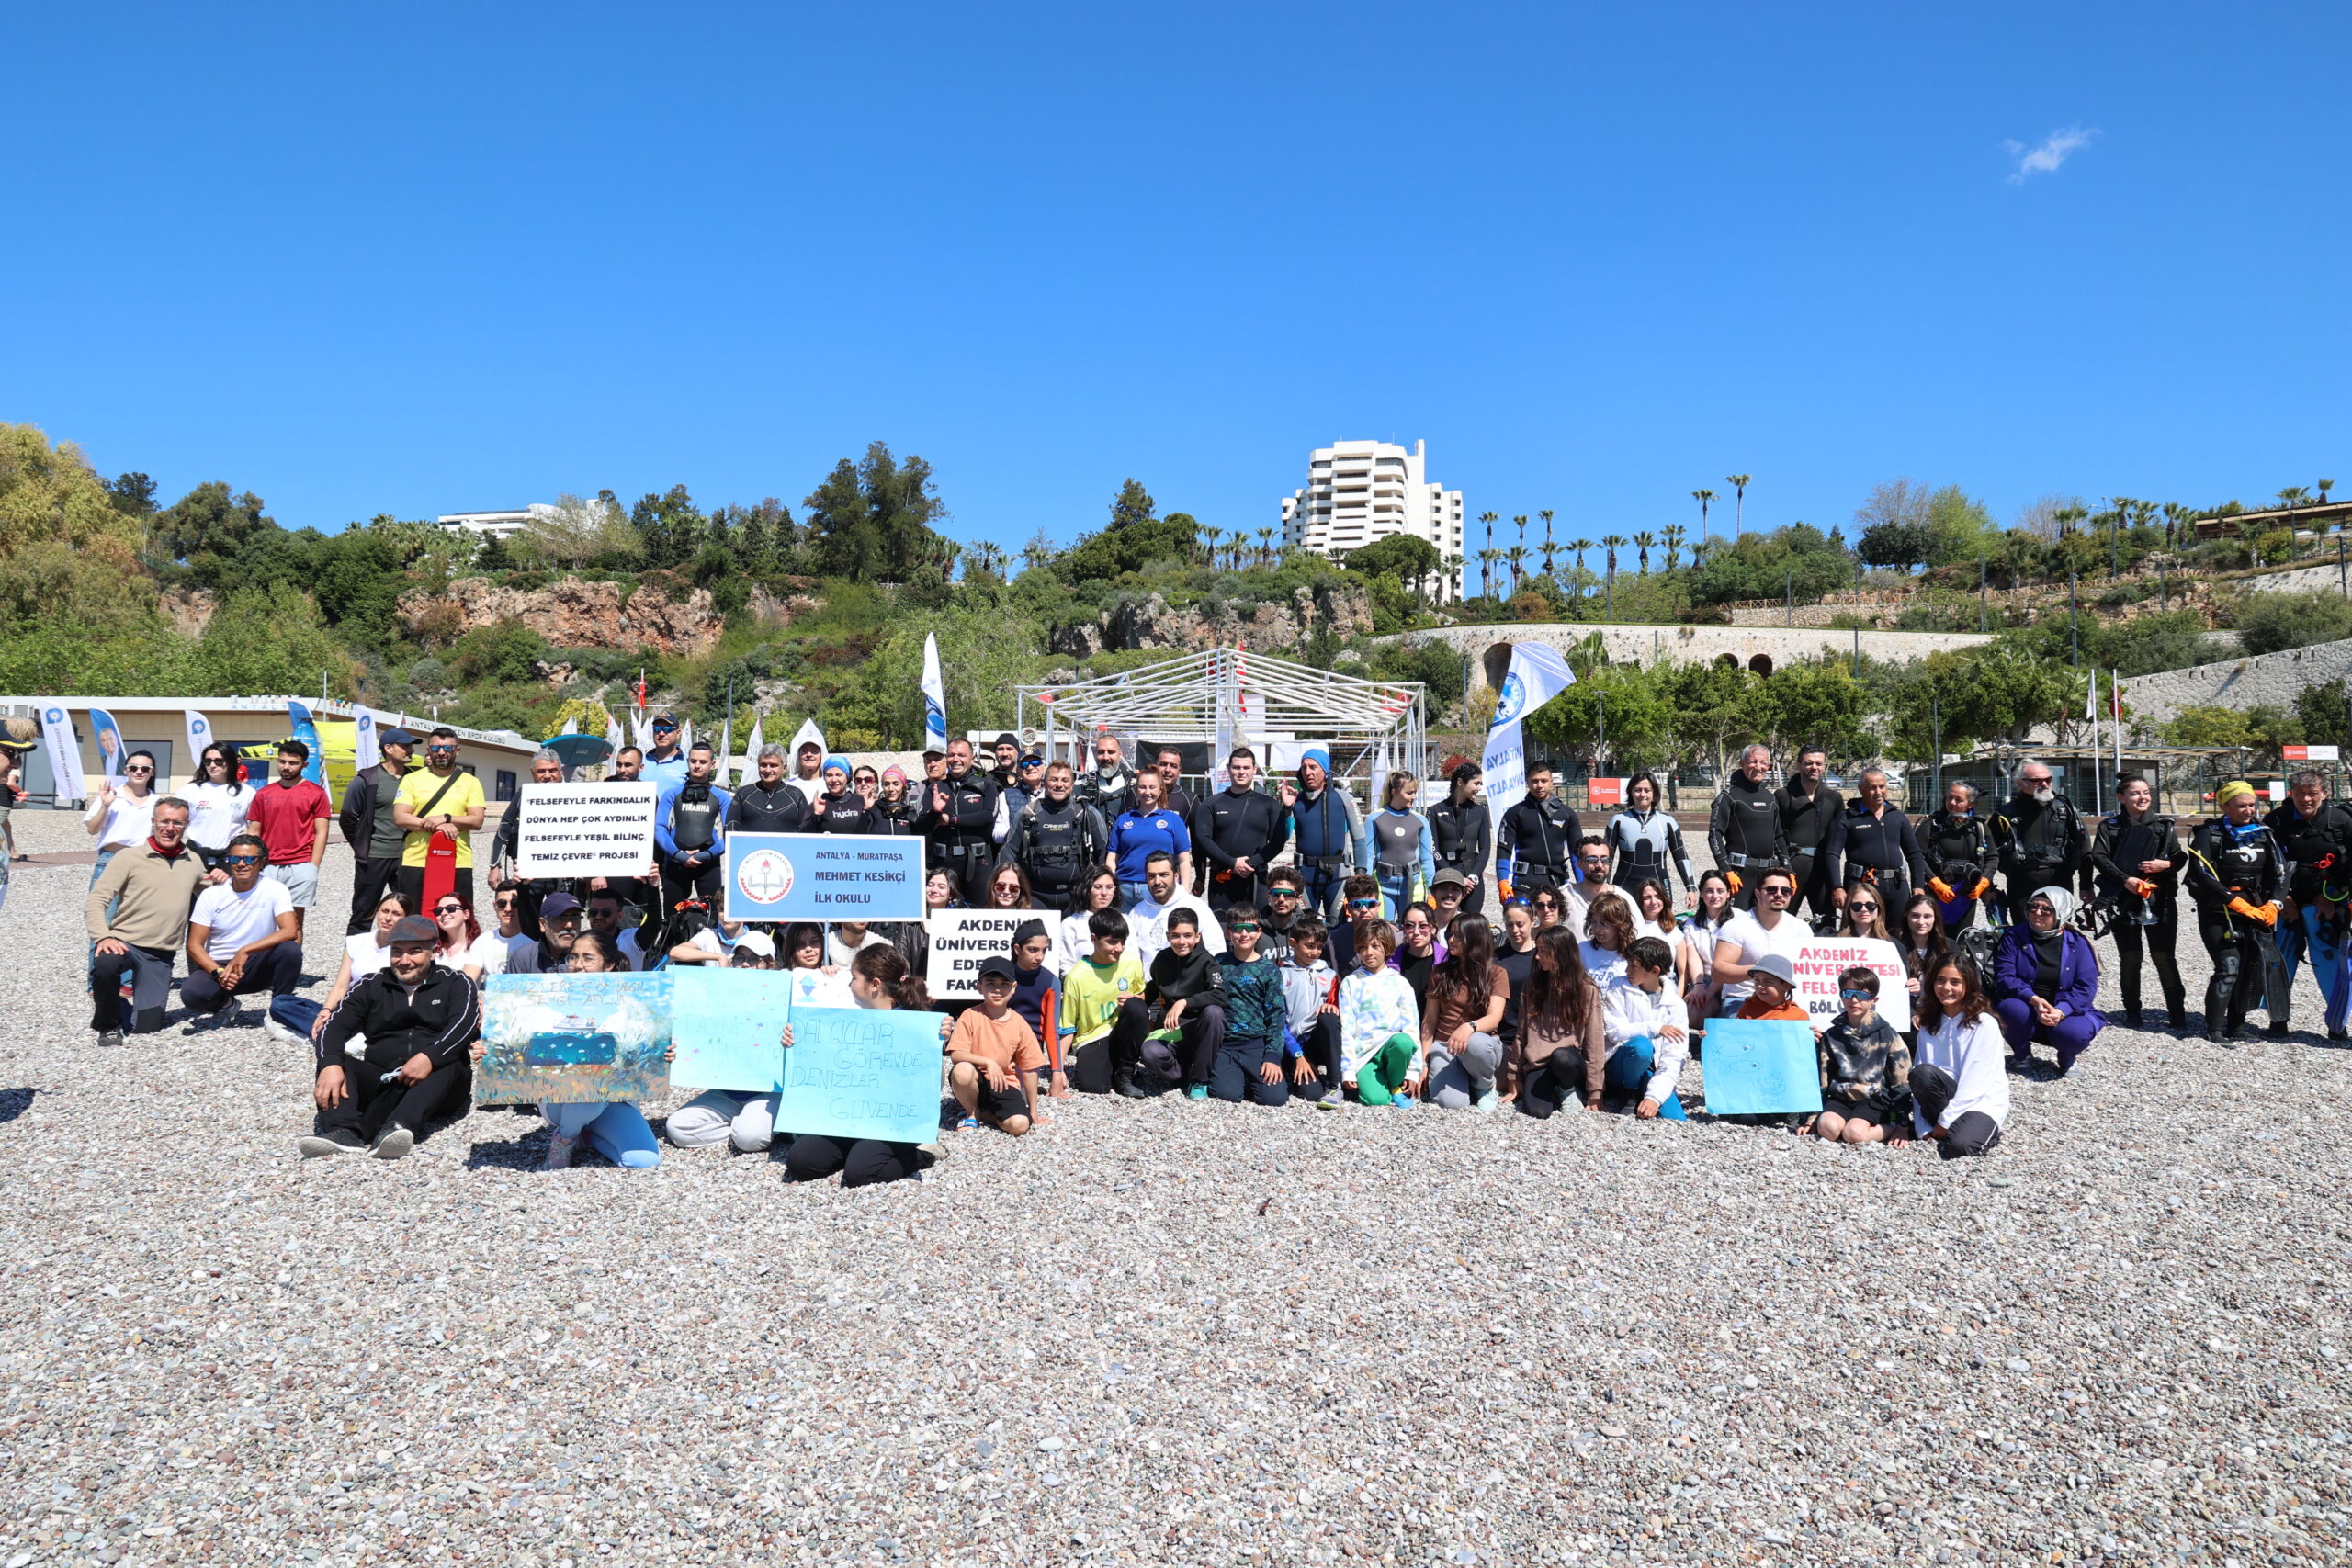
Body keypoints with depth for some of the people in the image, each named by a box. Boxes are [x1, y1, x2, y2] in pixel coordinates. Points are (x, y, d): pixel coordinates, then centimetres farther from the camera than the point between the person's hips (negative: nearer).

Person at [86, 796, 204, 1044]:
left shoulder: (194, 863, 10)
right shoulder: (128, 857, -3)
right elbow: (96, 900, -8)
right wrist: (103, 936, -25)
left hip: (161, 956, 3)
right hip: (123, 942, -3)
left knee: (146, 1028, -3)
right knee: (104, 964, -38)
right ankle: (108, 1024, -10)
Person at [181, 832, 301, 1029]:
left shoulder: (275, 890, -9)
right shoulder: (211, 895, -5)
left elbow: (290, 931, -23)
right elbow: (194, 945, -5)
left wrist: (245, 951, -30)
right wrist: (218, 973, -22)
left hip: (258, 966, -1)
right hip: (218, 966, 1)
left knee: (290, 949, -31)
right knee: (190, 993, -30)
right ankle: (224, 1005, 8)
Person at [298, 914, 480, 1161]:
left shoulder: (455, 984, 8)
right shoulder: (370, 986, 16)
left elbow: (464, 1025, -12)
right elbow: (335, 1027, -1)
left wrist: (430, 1057, -32)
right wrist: (330, 1065, -23)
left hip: (435, 1084, -3)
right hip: (382, 1083, 3)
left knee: (449, 1065, -33)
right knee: (331, 1058, -18)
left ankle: (397, 1128, -56)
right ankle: (343, 1131, -42)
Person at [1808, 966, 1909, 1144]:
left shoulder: (1887, 1035, 0)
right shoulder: (1831, 1036, 8)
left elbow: (1902, 1081, 0)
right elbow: (1819, 1079, 11)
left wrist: (1902, 1125, -4)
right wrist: (1811, 1118, 6)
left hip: (1873, 1100, -1)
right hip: (1840, 1098, 1)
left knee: (1854, 1133, -30)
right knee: (1828, 1129, -31)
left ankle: (1888, 1130, -4)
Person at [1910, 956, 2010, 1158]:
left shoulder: (1985, 1024, -10)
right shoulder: (1929, 1026, 6)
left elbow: (1975, 1080, -15)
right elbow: (1919, 1082, -1)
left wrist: (1945, 1121, -17)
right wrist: (1923, 1128, -11)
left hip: (1982, 1102, -4)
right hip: (1949, 1095, 4)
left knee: (1960, 1146, -33)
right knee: (1922, 1073, -27)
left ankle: (1984, 1130, 1)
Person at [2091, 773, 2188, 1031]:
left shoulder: (2165, 825, 9)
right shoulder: (2110, 827, 5)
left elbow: (2179, 858, 9)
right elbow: (2098, 857, -6)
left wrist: (2165, 864, -14)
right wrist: (2125, 879, -19)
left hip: (2160, 900, 0)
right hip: (2123, 900, 0)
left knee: (2164, 957, -1)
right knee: (2129, 958, 6)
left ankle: (2177, 1011, 9)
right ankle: (2132, 1011, 16)